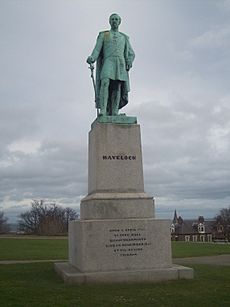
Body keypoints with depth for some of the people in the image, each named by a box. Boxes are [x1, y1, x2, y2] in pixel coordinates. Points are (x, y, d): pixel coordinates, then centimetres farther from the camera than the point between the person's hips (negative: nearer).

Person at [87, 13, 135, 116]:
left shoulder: (124, 37, 26)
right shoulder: (103, 35, 18)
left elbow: (131, 54, 20)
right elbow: (97, 50, 6)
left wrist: (129, 61, -4)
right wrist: (92, 58, -17)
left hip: (120, 64, 3)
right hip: (108, 62, -2)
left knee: (117, 87, -10)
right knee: (105, 83, -26)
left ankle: (114, 114, -14)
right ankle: (103, 111, -32)